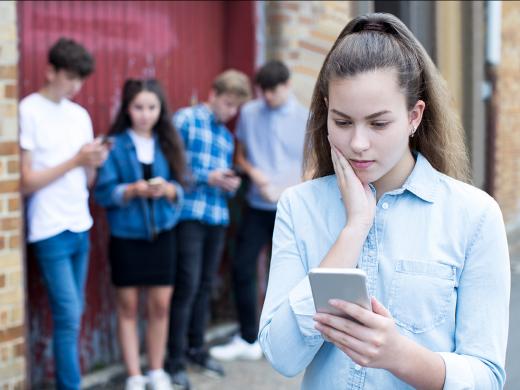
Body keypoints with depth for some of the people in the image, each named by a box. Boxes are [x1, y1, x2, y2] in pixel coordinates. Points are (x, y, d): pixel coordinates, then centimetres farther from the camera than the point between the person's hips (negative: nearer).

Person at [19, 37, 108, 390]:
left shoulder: (80, 114, 11)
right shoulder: (28, 111, -9)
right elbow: (26, 182, -11)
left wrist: (94, 163, -8)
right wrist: (75, 160, -16)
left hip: (81, 227, 6)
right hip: (50, 231, -6)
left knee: (72, 315, 10)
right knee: (68, 316, -8)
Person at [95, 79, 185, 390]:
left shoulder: (168, 144, 5)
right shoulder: (115, 145, -5)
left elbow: (181, 188, 5)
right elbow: (103, 192, -8)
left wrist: (167, 189, -16)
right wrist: (133, 190, -23)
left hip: (162, 233, 2)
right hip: (126, 235, -2)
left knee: (161, 304, 5)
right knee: (128, 306, 5)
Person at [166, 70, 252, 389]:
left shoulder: (227, 136, 19)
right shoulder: (185, 120, -2)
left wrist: (231, 184, -1)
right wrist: (207, 177, -15)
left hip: (218, 216, 7)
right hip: (189, 214, -6)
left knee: (206, 285, 10)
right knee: (187, 285, -8)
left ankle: (196, 348, 22)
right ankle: (176, 358, 0)